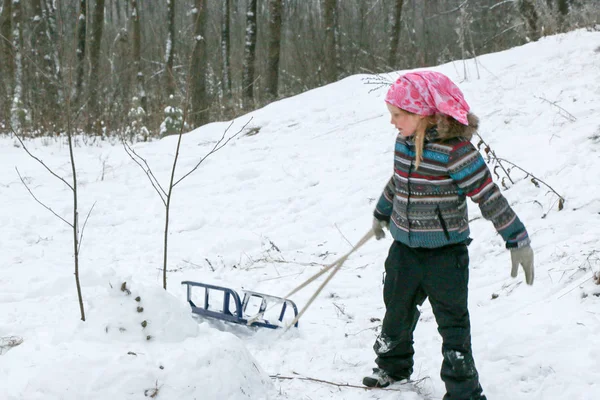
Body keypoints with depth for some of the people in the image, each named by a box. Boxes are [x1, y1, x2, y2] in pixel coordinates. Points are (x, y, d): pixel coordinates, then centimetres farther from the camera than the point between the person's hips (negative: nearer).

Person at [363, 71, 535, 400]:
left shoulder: (456, 150, -22)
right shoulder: (404, 143, -1)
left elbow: (489, 196, -21)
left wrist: (518, 241, -20)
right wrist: (381, 214, 34)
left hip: (445, 255, -7)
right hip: (404, 249, 7)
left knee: (453, 323, -1)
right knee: (397, 311, 21)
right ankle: (394, 365, 43)